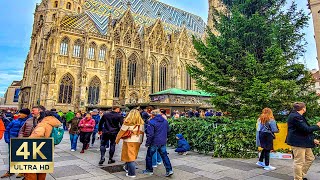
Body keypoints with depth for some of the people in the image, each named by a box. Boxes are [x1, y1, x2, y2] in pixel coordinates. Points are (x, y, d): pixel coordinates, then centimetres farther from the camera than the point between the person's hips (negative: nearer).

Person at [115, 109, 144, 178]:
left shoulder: (128, 122, -13)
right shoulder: (141, 123, 1)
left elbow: (121, 132, -7)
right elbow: (142, 133, 6)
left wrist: (117, 139, 6)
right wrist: (141, 141, 17)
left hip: (129, 142, -5)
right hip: (138, 142, 6)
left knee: (130, 157, 5)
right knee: (133, 156, 21)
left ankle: (132, 173, 11)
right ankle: (127, 167, 41)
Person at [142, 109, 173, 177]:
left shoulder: (151, 122, -16)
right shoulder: (165, 121, 5)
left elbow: (150, 134, -18)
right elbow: (168, 131, 15)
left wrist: (147, 143, -7)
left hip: (154, 142, -5)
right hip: (163, 142, 6)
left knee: (149, 156, 13)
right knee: (164, 156, 13)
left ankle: (149, 170, 23)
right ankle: (169, 170, 8)